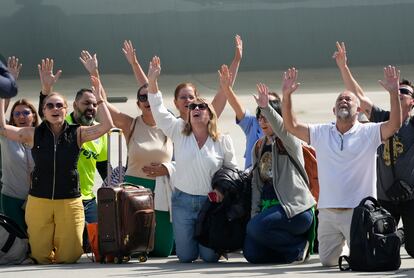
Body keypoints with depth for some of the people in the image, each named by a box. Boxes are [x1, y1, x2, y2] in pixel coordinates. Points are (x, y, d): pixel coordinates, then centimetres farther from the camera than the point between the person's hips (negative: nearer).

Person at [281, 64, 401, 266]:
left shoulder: (369, 133, -1)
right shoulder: (321, 133, 8)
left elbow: (395, 124, -16)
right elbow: (291, 126, 2)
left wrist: (393, 92, -26)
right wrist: (286, 96, -8)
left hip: (359, 211, -3)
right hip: (328, 211, 3)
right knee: (327, 260, 6)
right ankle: (342, 247, 38)